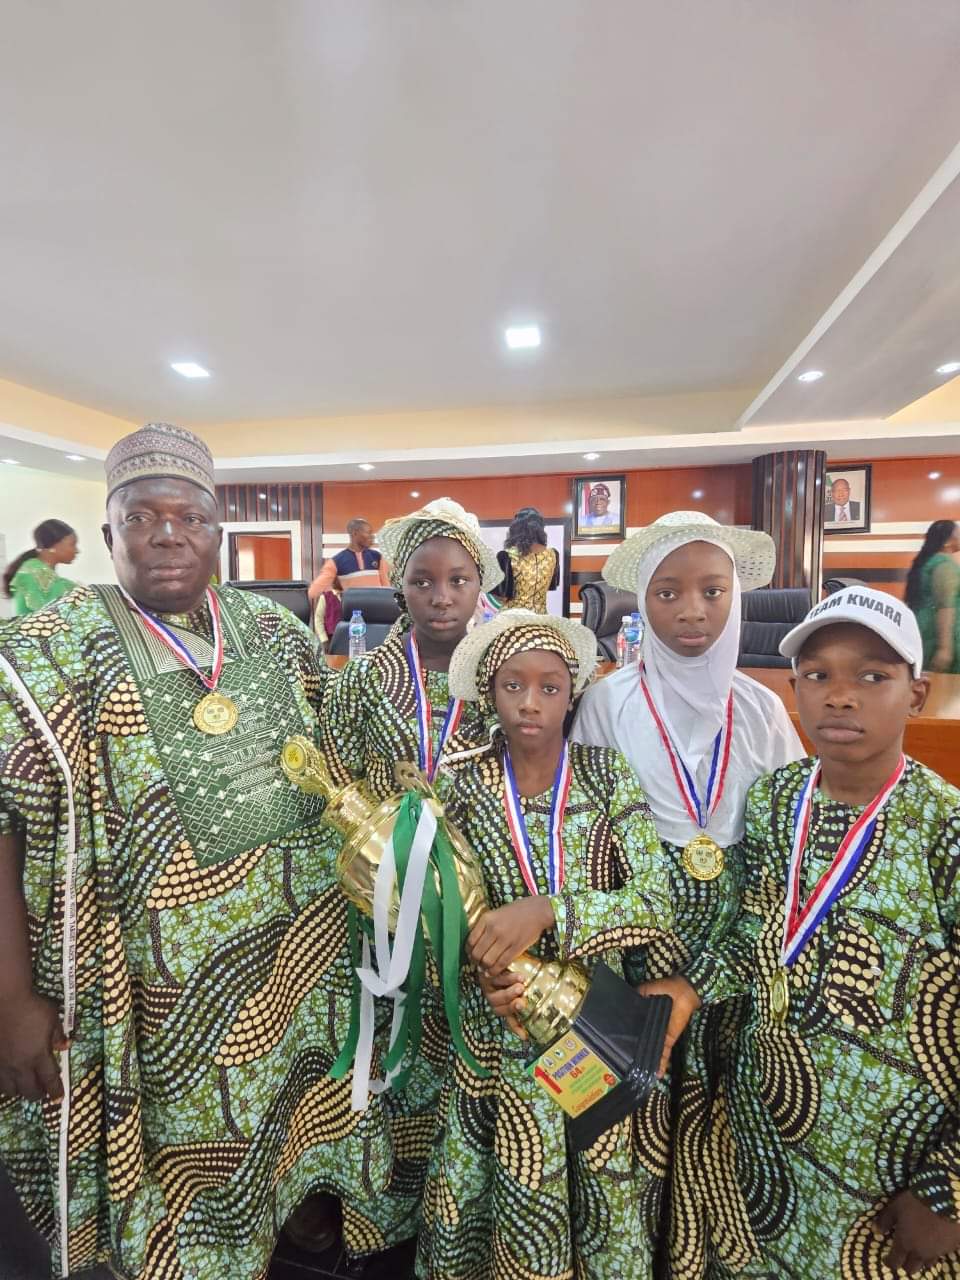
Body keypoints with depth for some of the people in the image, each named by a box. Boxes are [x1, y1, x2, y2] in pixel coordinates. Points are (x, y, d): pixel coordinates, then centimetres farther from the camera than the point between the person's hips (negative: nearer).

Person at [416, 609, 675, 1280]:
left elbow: (653, 900, -14)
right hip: (499, 1032, 0)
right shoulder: (462, 782, -8)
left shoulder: (609, 774, -9)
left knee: (610, 1205, 15)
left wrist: (547, 910, -26)